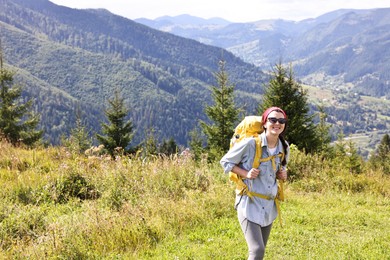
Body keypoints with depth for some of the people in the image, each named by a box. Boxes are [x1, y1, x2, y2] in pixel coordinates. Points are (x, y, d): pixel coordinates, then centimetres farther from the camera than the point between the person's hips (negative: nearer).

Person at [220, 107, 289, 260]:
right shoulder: (250, 143, -15)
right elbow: (225, 161, -5)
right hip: (249, 204, -7)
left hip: (269, 206, 7)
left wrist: (282, 175, 1)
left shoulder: (284, 148, 3)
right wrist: (245, 173, -18)